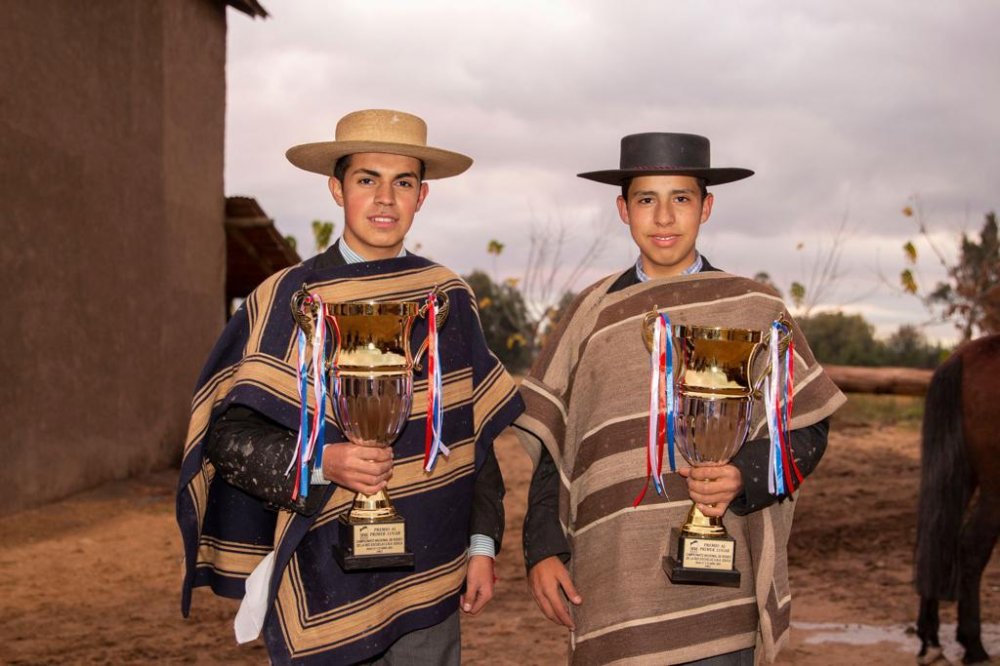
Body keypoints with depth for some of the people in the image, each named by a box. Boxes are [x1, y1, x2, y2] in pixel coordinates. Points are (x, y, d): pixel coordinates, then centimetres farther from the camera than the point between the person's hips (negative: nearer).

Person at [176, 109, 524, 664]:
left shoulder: (448, 297, 5)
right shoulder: (286, 300, -6)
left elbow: (476, 428, 11)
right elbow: (227, 435, -8)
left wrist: (482, 544, 6)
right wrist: (323, 462, -24)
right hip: (324, 591, -3)